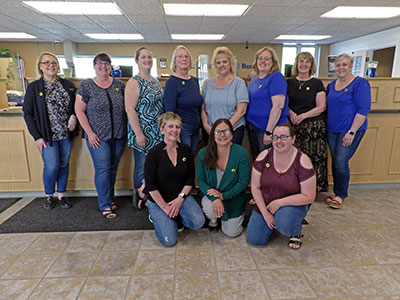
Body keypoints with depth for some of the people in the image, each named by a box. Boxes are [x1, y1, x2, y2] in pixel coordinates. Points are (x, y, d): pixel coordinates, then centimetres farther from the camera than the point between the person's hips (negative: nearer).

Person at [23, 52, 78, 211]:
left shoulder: (68, 84, 5)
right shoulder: (33, 87, -1)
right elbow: (28, 113, -1)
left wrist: (74, 116, -10)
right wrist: (37, 137, -8)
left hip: (66, 133, 3)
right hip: (47, 136, -2)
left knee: (64, 165, 10)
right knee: (52, 167, -5)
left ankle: (61, 194, 28)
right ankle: (49, 196, 21)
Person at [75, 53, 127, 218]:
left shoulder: (119, 85, 7)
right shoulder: (86, 85, -2)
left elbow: (126, 107, 12)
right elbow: (79, 110, -3)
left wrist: (126, 129, 4)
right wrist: (90, 133, -10)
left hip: (118, 136, 4)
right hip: (98, 137, -3)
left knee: (113, 167, 11)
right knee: (103, 169, -2)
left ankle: (109, 198, 28)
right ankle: (105, 205, 10)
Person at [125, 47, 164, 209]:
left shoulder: (156, 82, 14)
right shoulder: (134, 83, -10)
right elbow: (130, 109, -16)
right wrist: (139, 134, -20)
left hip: (158, 133, 7)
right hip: (142, 133, -7)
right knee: (142, 165, 2)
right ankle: (139, 198, 21)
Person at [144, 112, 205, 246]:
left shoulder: (186, 150, -1)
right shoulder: (154, 153, -13)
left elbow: (190, 179, 3)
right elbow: (150, 186, -12)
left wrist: (180, 199, -9)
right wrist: (164, 206, -12)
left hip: (181, 196, 3)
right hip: (158, 200, -3)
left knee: (198, 222, -22)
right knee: (169, 240, -14)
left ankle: (176, 213, 10)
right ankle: (156, 215, 15)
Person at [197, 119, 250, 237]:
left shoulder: (241, 153, -18)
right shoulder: (203, 153, -12)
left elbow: (244, 182, -13)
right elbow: (200, 179, -7)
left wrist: (223, 195, -20)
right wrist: (214, 198, -23)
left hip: (233, 197, 0)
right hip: (210, 194, 1)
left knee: (231, 233, 2)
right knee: (211, 210, -32)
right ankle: (213, 219, 9)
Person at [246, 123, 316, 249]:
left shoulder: (302, 161, -18)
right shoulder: (264, 156, -10)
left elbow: (309, 197, -16)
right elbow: (255, 187, -6)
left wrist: (280, 202, -21)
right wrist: (265, 213, -12)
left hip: (293, 205, -3)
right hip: (265, 205, 3)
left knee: (285, 225, -34)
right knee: (254, 239, -4)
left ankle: (296, 232, 4)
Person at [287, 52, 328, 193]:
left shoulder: (317, 83, 5)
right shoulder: (289, 82, 12)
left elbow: (321, 107, -1)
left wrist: (302, 116, -11)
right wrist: (290, 113, -7)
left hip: (314, 126, -2)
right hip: (294, 126, 2)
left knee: (314, 158, -4)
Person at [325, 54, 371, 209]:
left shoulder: (360, 83, -9)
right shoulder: (331, 85, 11)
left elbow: (363, 110, -14)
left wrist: (352, 132, -19)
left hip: (350, 130, -6)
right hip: (332, 130, 6)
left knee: (341, 162, -7)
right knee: (335, 161, 10)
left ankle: (341, 195, 12)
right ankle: (337, 192, 25)